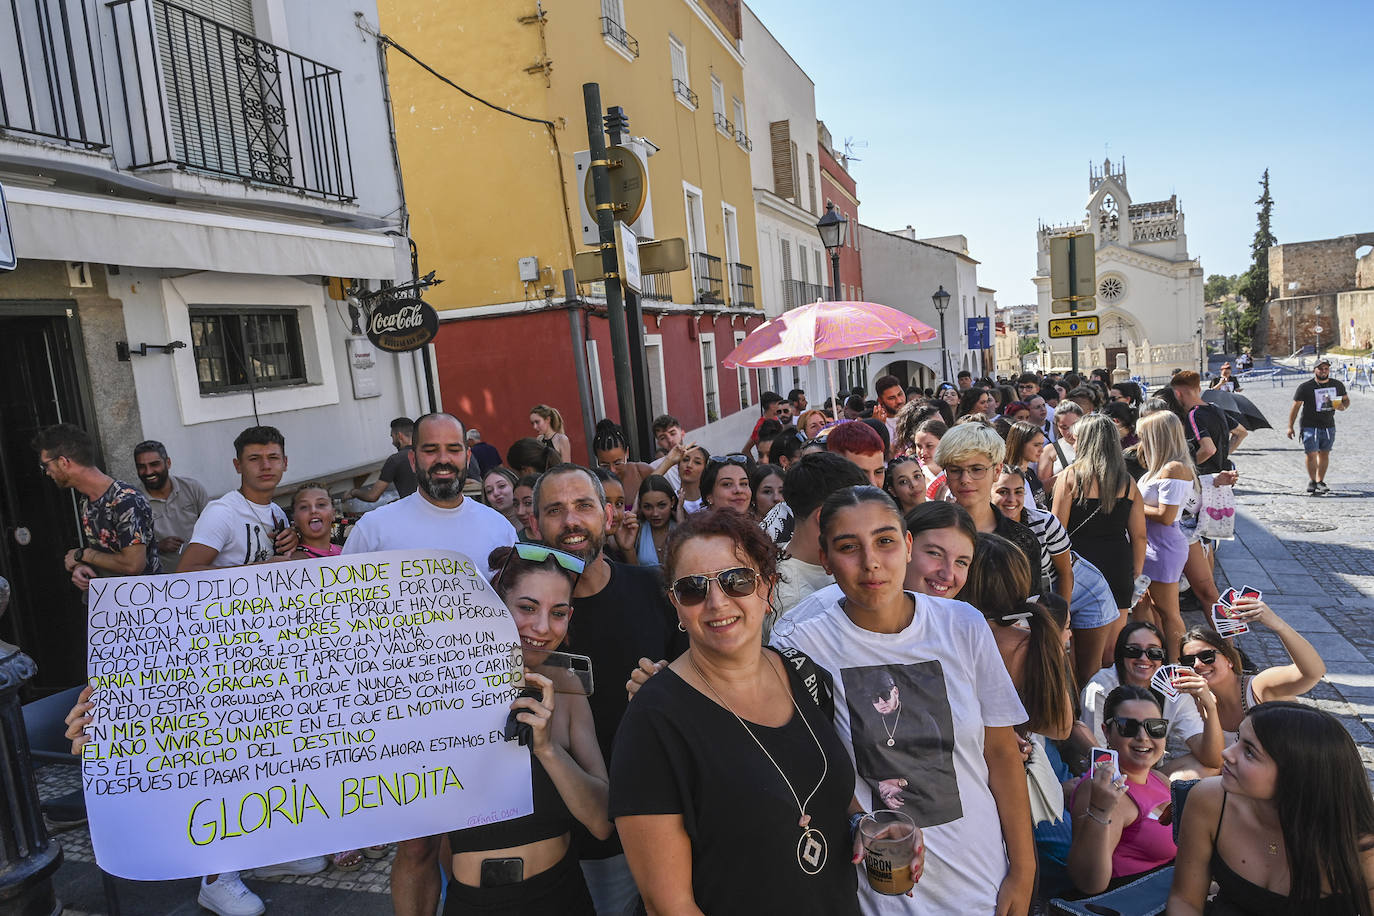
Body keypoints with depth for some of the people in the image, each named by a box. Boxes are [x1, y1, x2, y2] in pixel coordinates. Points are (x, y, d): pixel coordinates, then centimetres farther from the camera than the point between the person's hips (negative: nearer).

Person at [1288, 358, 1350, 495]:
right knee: (1311, 454, -9)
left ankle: (1320, 481, 22)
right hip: (1310, 426, -4)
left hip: (1329, 426, 4)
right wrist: (1290, 426, -5)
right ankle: (1312, 481, 7)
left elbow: (1346, 400, 19)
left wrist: (1342, 406, -6)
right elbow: (1296, 406, -3)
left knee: (1324, 454, 11)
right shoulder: (1305, 387, -6)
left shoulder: (1338, 385, 6)